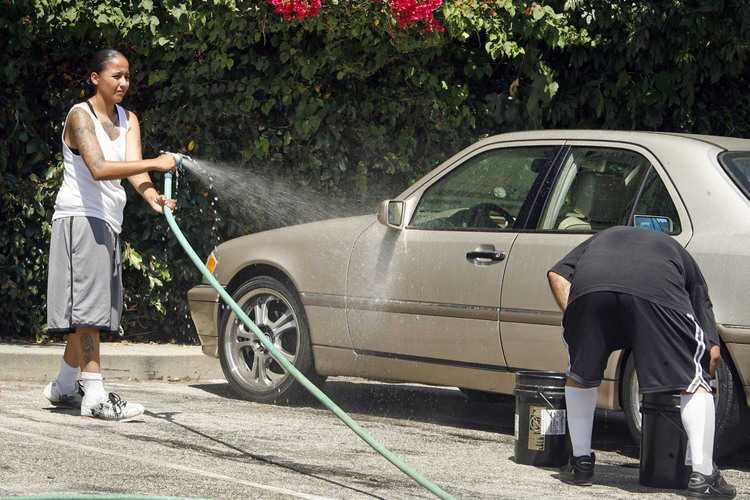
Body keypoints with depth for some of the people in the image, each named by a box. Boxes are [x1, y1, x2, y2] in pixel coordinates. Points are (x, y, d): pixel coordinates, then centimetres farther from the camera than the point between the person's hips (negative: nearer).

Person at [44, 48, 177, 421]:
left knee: (91, 311, 11)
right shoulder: (80, 115, -10)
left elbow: (133, 167, -4)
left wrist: (152, 197, -25)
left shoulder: (127, 120, 13)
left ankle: (64, 385, 23)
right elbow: (98, 168, -25)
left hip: (107, 222, 8)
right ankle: (95, 396, -19)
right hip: (80, 218, -8)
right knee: (88, 307, -14)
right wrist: (154, 164, -32)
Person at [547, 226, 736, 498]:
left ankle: (581, 463, 28)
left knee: (580, 377, 26)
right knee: (694, 383, 11)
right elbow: (712, 350, 31)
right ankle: (702, 475, 3)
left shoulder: (602, 237, 45)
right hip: (657, 292, -2)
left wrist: (575, 321, 25)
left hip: (589, 286, 2)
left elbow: (556, 275, 24)